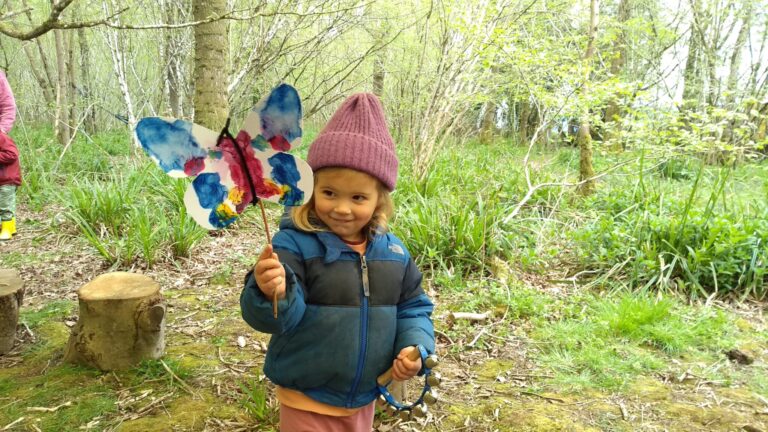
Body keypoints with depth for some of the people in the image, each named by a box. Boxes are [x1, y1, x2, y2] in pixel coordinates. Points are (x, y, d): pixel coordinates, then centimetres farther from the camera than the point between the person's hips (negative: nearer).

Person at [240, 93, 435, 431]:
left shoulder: (393, 251, -5)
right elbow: (282, 318, -25)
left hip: (364, 399, 5)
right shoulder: (294, 244, -20)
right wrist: (271, 295, -46)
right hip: (307, 401, -4)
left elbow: (413, 307, 6)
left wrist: (415, 347, -11)